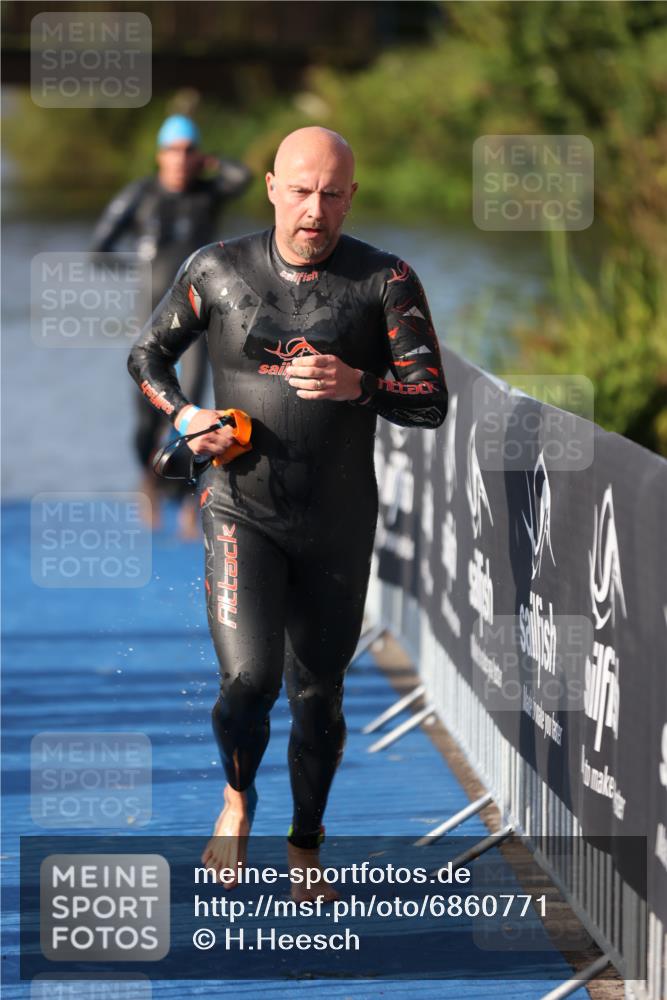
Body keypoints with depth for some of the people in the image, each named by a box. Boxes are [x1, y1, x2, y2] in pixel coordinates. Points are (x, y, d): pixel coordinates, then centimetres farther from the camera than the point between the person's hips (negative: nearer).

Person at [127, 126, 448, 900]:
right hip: (242, 510, -1)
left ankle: (305, 849, 33)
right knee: (249, 679, -18)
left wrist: (357, 386, -27)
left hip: (339, 525, 1)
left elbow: (431, 403, -9)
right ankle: (237, 797, 14)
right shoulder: (218, 271, -2)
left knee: (317, 693, 11)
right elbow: (147, 355, 12)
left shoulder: (386, 282, -5)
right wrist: (183, 416, -7)